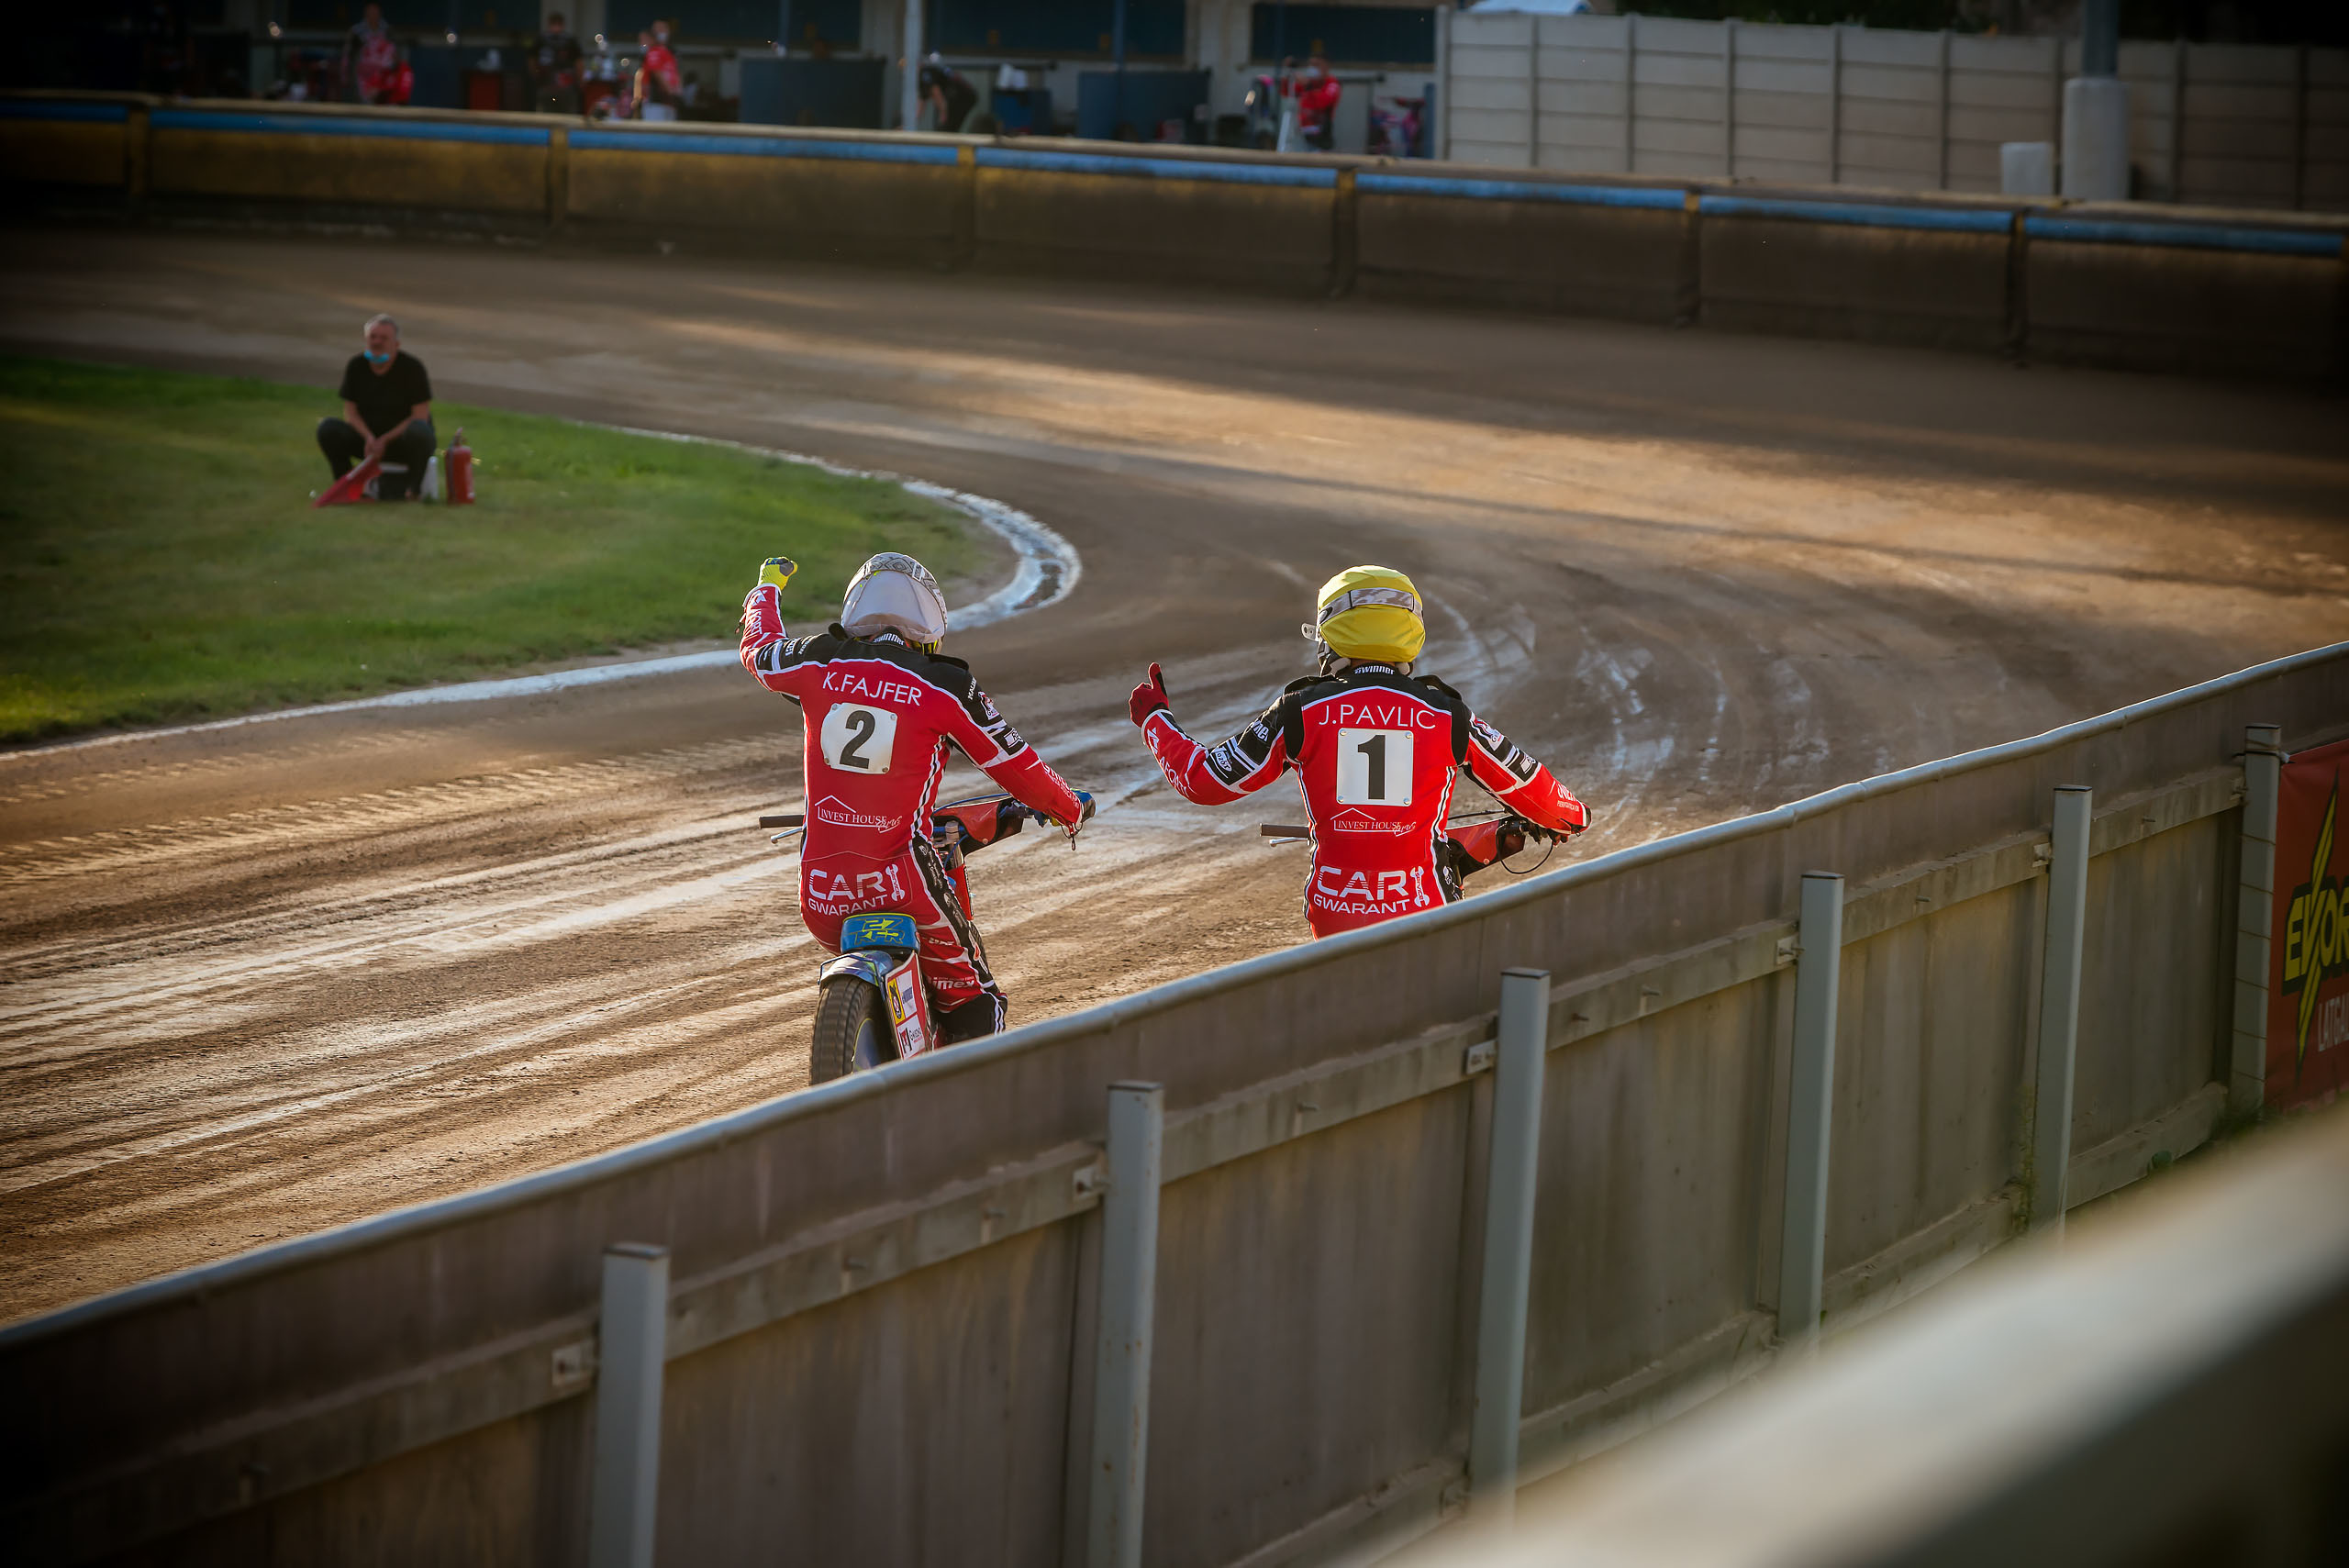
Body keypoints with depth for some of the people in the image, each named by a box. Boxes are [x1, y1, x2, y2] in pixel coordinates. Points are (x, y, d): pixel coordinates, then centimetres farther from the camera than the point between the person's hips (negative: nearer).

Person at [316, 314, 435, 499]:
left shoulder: (412, 367, -11)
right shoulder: (356, 366, 1)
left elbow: (420, 416, -14)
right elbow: (350, 412, 1)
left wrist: (384, 440, -21)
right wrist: (369, 438, -18)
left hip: (401, 442, -3)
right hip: (369, 439, 3)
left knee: (418, 430, -38)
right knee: (327, 427, -21)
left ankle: (413, 487, -17)